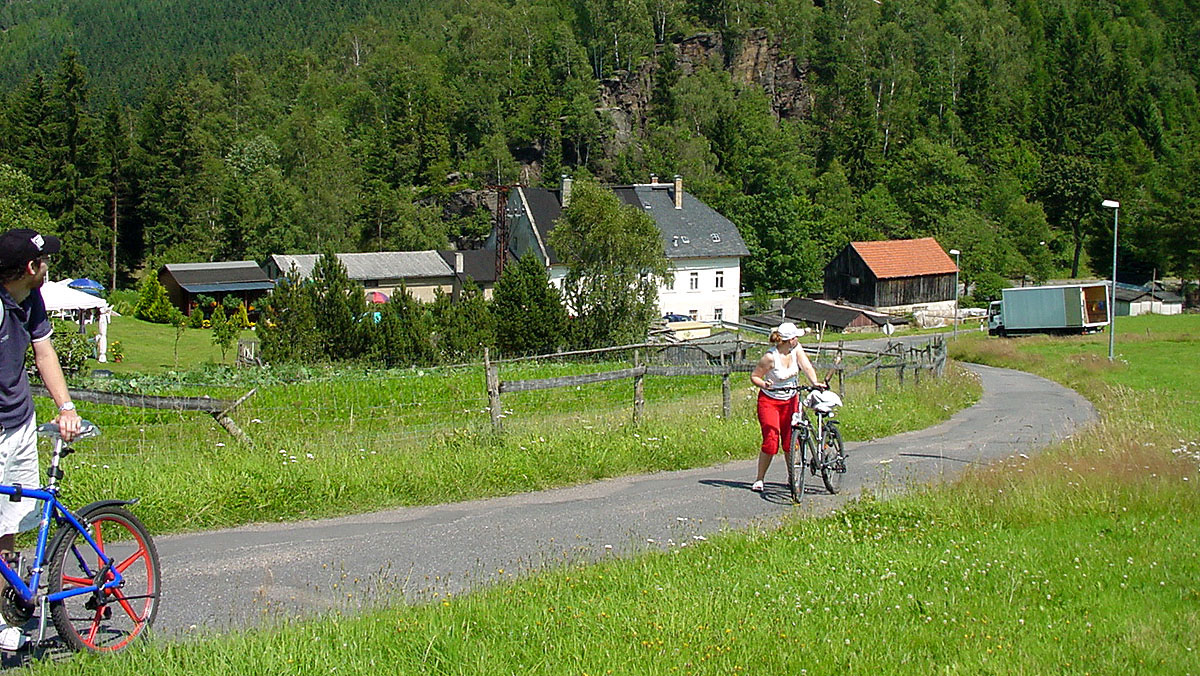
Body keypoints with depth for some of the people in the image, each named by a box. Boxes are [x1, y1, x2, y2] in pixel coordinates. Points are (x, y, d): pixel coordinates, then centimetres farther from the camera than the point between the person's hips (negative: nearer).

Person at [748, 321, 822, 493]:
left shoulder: (796, 349, -7)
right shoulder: (770, 357, -21)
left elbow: (806, 366, -15)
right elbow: (754, 376, -12)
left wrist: (815, 383, -32)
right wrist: (764, 384, -32)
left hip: (791, 400, 5)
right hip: (770, 400, -5)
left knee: (791, 440, 3)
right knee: (771, 439, -13)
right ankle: (759, 479, -2)